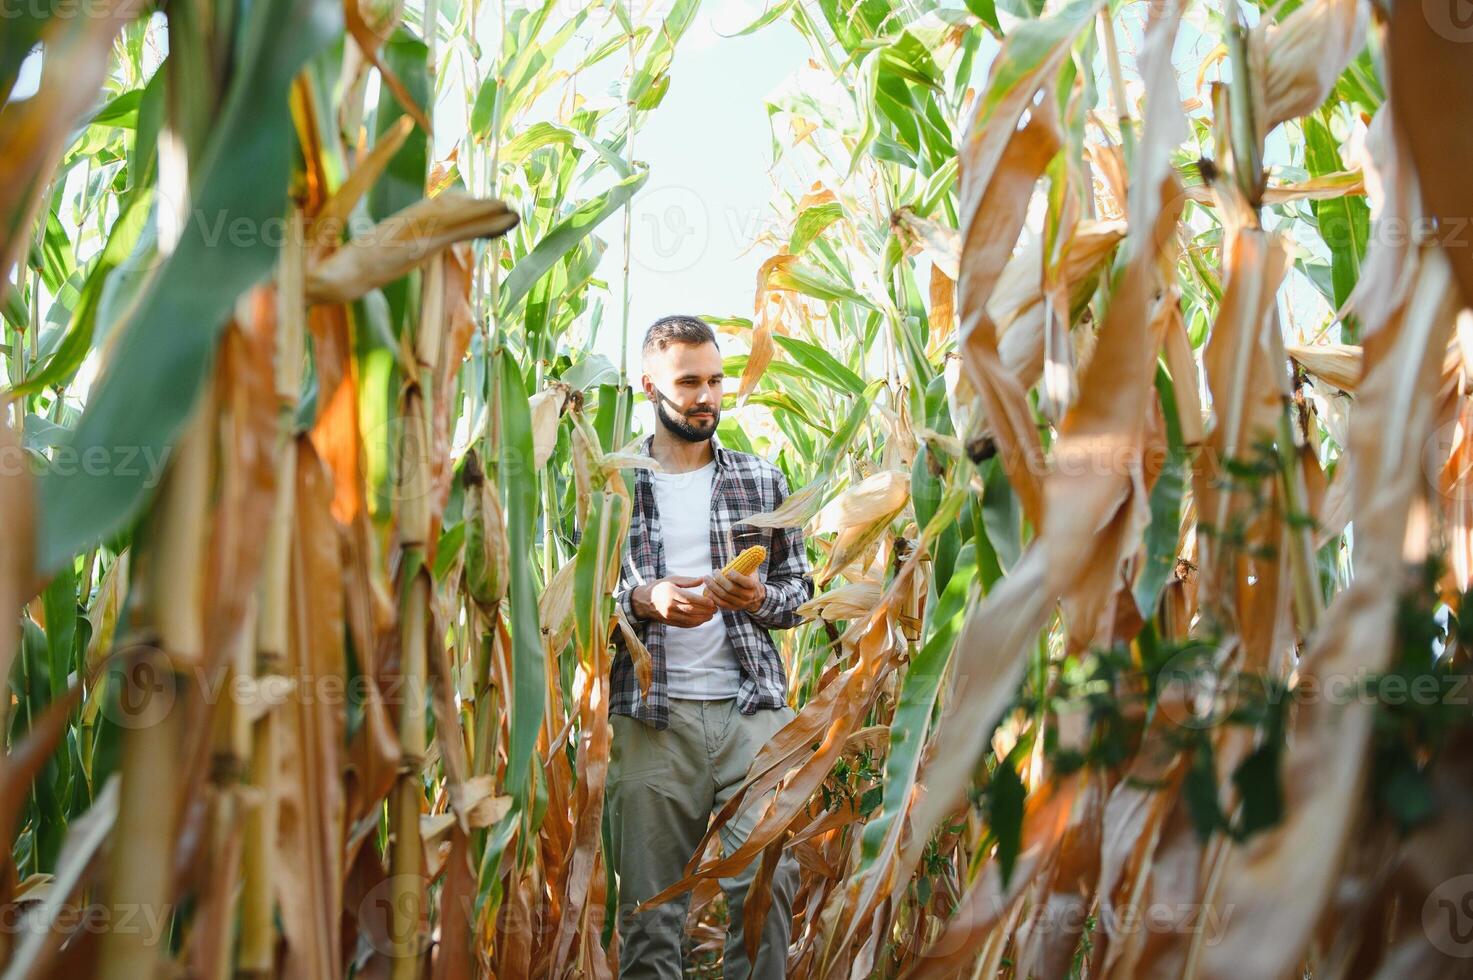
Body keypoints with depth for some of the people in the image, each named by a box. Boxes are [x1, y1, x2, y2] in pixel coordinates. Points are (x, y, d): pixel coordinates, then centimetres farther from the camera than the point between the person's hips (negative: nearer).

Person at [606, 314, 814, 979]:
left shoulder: (764, 481, 12)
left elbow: (801, 588, 15)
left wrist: (758, 598, -7)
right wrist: (643, 601, -13)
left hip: (753, 707, 1)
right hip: (651, 716, -1)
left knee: (768, 884, -8)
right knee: (650, 904, 3)